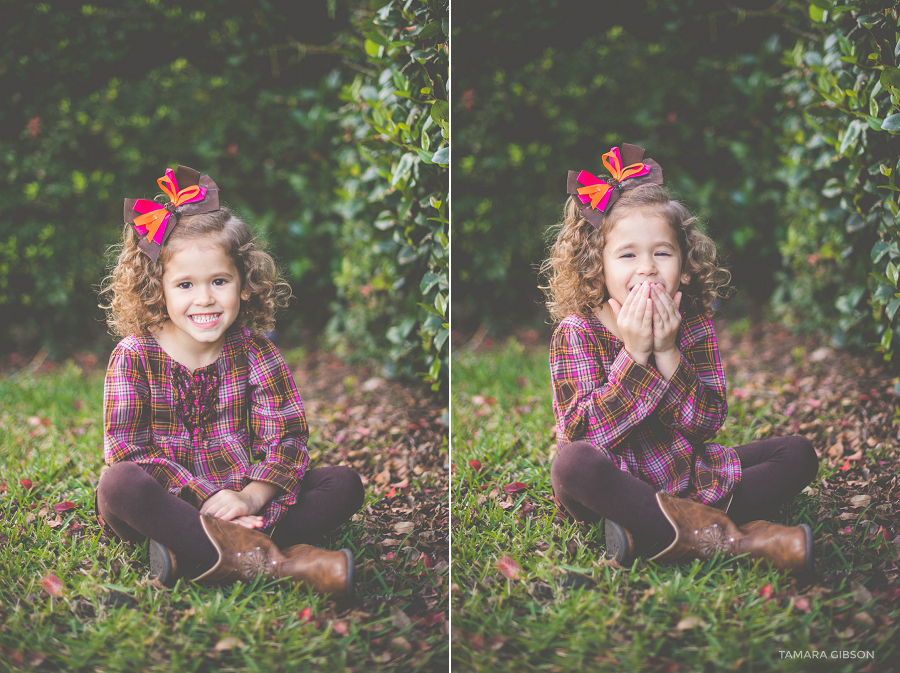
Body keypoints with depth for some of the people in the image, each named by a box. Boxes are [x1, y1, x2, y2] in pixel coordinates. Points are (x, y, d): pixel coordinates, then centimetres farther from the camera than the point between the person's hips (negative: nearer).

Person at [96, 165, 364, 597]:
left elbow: (288, 436, -5)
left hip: (242, 501, 3)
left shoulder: (252, 350, 0)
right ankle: (269, 561, -37)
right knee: (120, 483, -34)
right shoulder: (134, 356, -7)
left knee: (345, 484, -14)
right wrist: (207, 498, -24)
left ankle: (193, 555, -31)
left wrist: (249, 498, -24)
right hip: (168, 505, -3)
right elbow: (127, 448, -14)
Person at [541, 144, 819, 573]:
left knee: (798, 454, -7)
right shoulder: (576, 332, -11)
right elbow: (582, 432, -23)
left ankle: (649, 534, -25)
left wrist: (668, 353, -22)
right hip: (615, 486, -4)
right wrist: (635, 356, -27)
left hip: (690, 479, 4)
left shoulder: (695, 325, -2)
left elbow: (707, 424, -10)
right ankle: (730, 538, -31)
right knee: (573, 463, -36)